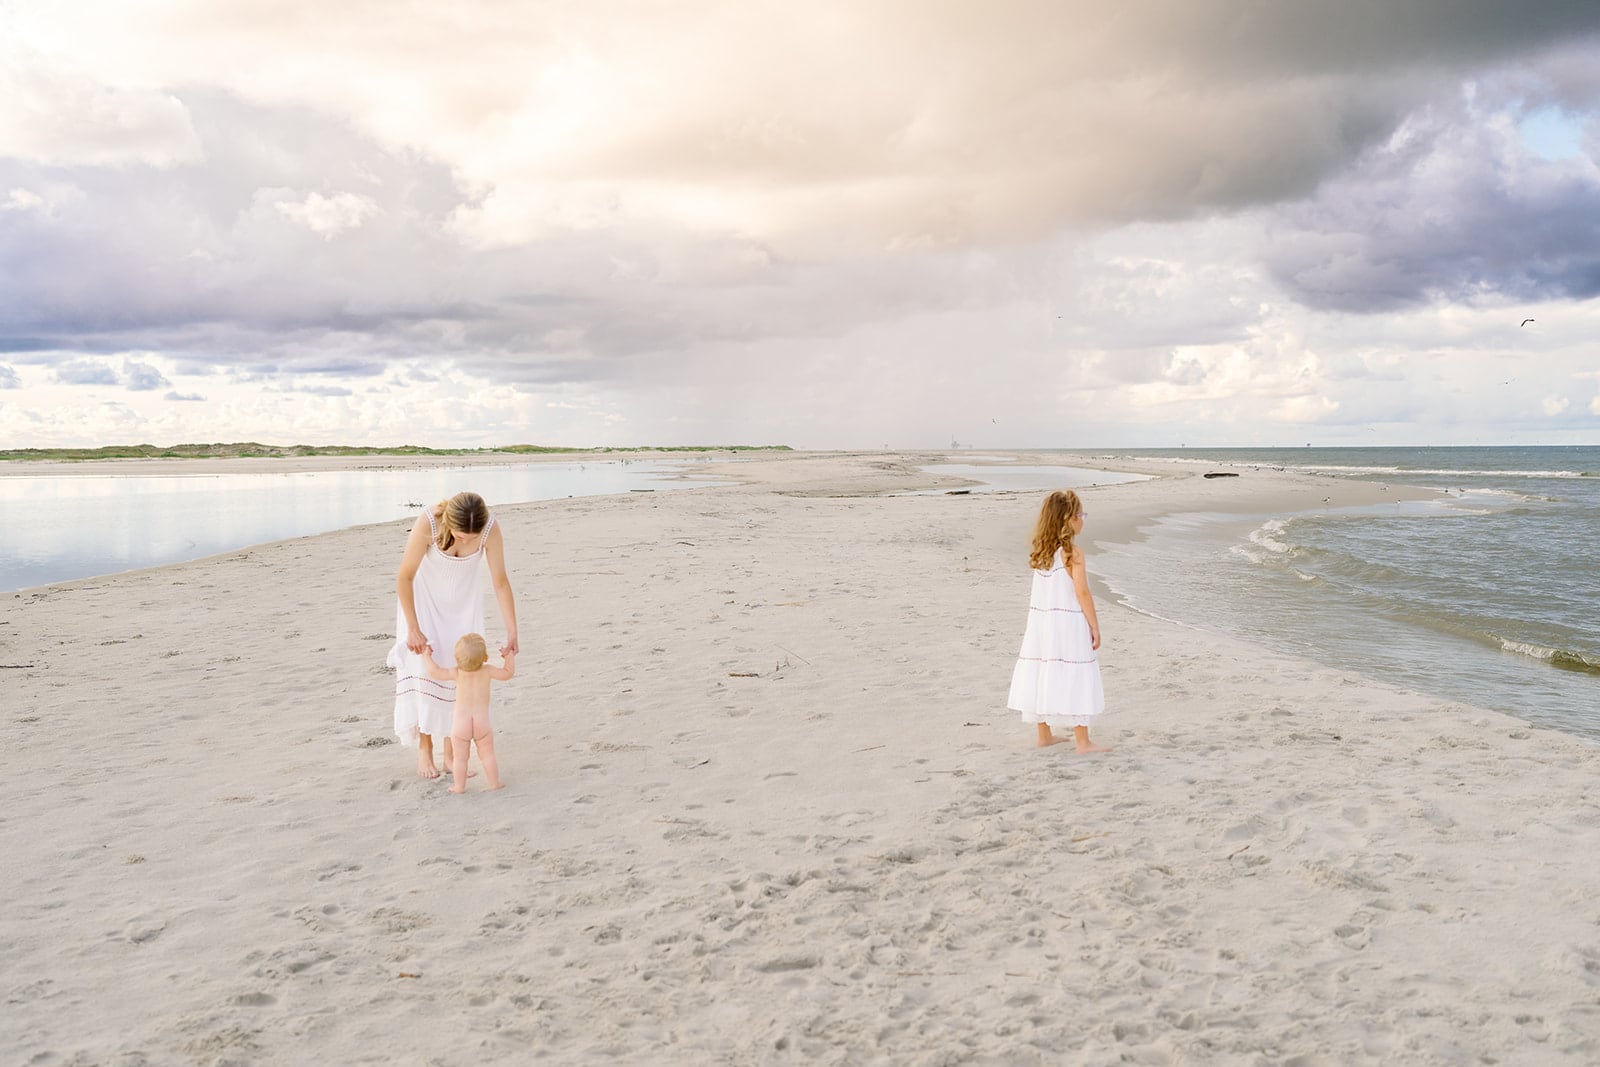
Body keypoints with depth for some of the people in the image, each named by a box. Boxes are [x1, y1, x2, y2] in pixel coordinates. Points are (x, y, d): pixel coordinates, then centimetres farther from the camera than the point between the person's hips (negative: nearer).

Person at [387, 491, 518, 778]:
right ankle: (424, 749, 5)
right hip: (424, 592, -2)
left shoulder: (491, 528, -30)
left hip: (463, 596, 2)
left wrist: (512, 634, -24)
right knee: (424, 665, -8)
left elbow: (500, 583, -20)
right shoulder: (428, 523, -36)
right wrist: (413, 629, -24)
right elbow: (404, 577, -25)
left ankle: (452, 753, 9)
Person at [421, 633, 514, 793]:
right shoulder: (487, 671, -1)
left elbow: (435, 672, -1)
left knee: (459, 757, 10)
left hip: (460, 722, 0)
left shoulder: (457, 673, -1)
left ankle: (459, 786, 14)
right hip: (482, 720, 0)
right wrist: (510, 657, 24)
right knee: (488, 755, 12)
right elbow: (508, 673, 10)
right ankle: (494, 783, 16)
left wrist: (426, 656, 15)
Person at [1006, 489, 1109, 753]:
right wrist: (1095, 627, -10)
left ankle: (1044, 734, 23)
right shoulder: (1072, 552, -15)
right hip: (1069, 624, -7)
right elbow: (1082, 593, -17)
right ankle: (1082, 741, 4)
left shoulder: (1040, 552, 6)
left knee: (1043, 675, 13)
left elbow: (1041, 593, 9)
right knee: (1075, 680, -1)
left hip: (1041, 622, 7)